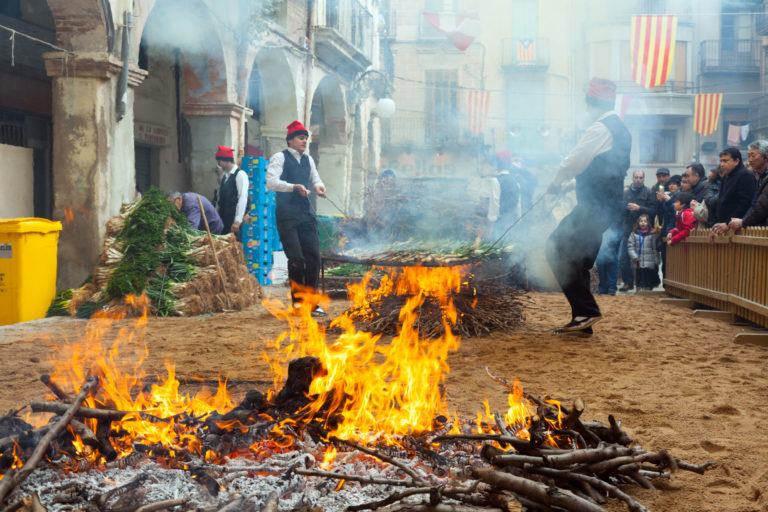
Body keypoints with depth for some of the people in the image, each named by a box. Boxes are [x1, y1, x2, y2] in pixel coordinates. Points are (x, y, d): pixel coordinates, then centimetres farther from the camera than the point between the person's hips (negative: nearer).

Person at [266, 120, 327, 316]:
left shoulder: (308, 159, 18)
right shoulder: (279, 157, -2)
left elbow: (315, 179, 26)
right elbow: (271, 182, -14)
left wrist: (318, 186, 1)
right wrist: (294, 187, -26)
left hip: (306, 213, 6)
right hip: (286, 215, -6)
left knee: (313, 256, 0)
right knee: (296, 258, -9)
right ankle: (297, 300, 6)